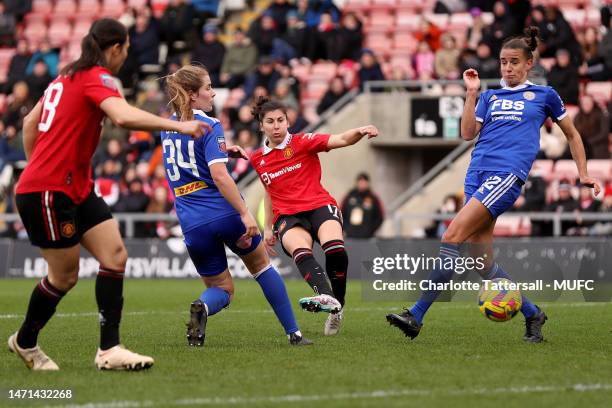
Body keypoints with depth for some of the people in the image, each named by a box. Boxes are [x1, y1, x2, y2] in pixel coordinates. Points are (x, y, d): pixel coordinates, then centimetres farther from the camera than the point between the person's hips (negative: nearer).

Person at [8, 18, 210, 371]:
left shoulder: (69, 77, 14)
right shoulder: (96, 77, -13)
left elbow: (30, 123, 21)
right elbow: (124, 117, -33)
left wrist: (38, 167, 26)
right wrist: (179, 126, -33)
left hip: (77, 188, 9)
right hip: (48, 192, -9)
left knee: (115, 255, -2)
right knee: (65, 276, 1)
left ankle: (109, 350, -5)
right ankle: (25, 342, 24)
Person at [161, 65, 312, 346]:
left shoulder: (167, 129, 11)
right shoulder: (209, 126, -10)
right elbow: (219, 175, -21)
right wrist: (245, 213, -23)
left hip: (193, 225, 4)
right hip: (225, 214, -4)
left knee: (221, 288, 15)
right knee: (262, 266, 21)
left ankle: (202, 308, -21)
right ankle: (293, 333, 21)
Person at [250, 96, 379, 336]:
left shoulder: (303, 142, 2)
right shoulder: (258, 159, 15)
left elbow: (341, 140, -12)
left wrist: (360, 132, -33)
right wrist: (268, 228, 28)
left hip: (320, 206, -2)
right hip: (288, 217, 2)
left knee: (335, 250, -34)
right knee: (300, 251, -34)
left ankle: (337, 306, -17)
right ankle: (327, 297, -59)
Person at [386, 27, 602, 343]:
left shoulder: (544, 95, 12)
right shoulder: (490, 97, 21)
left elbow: (572, 134, 22)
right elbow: (468, 133, 9)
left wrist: (583, 174, 19)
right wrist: (471, 93, 5)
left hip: (507, 174, -6)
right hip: (476, 174, 6)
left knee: (453, 237, -19)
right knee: (481, 262, 0)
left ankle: (416, 316, -20)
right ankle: (532, 314, 18)